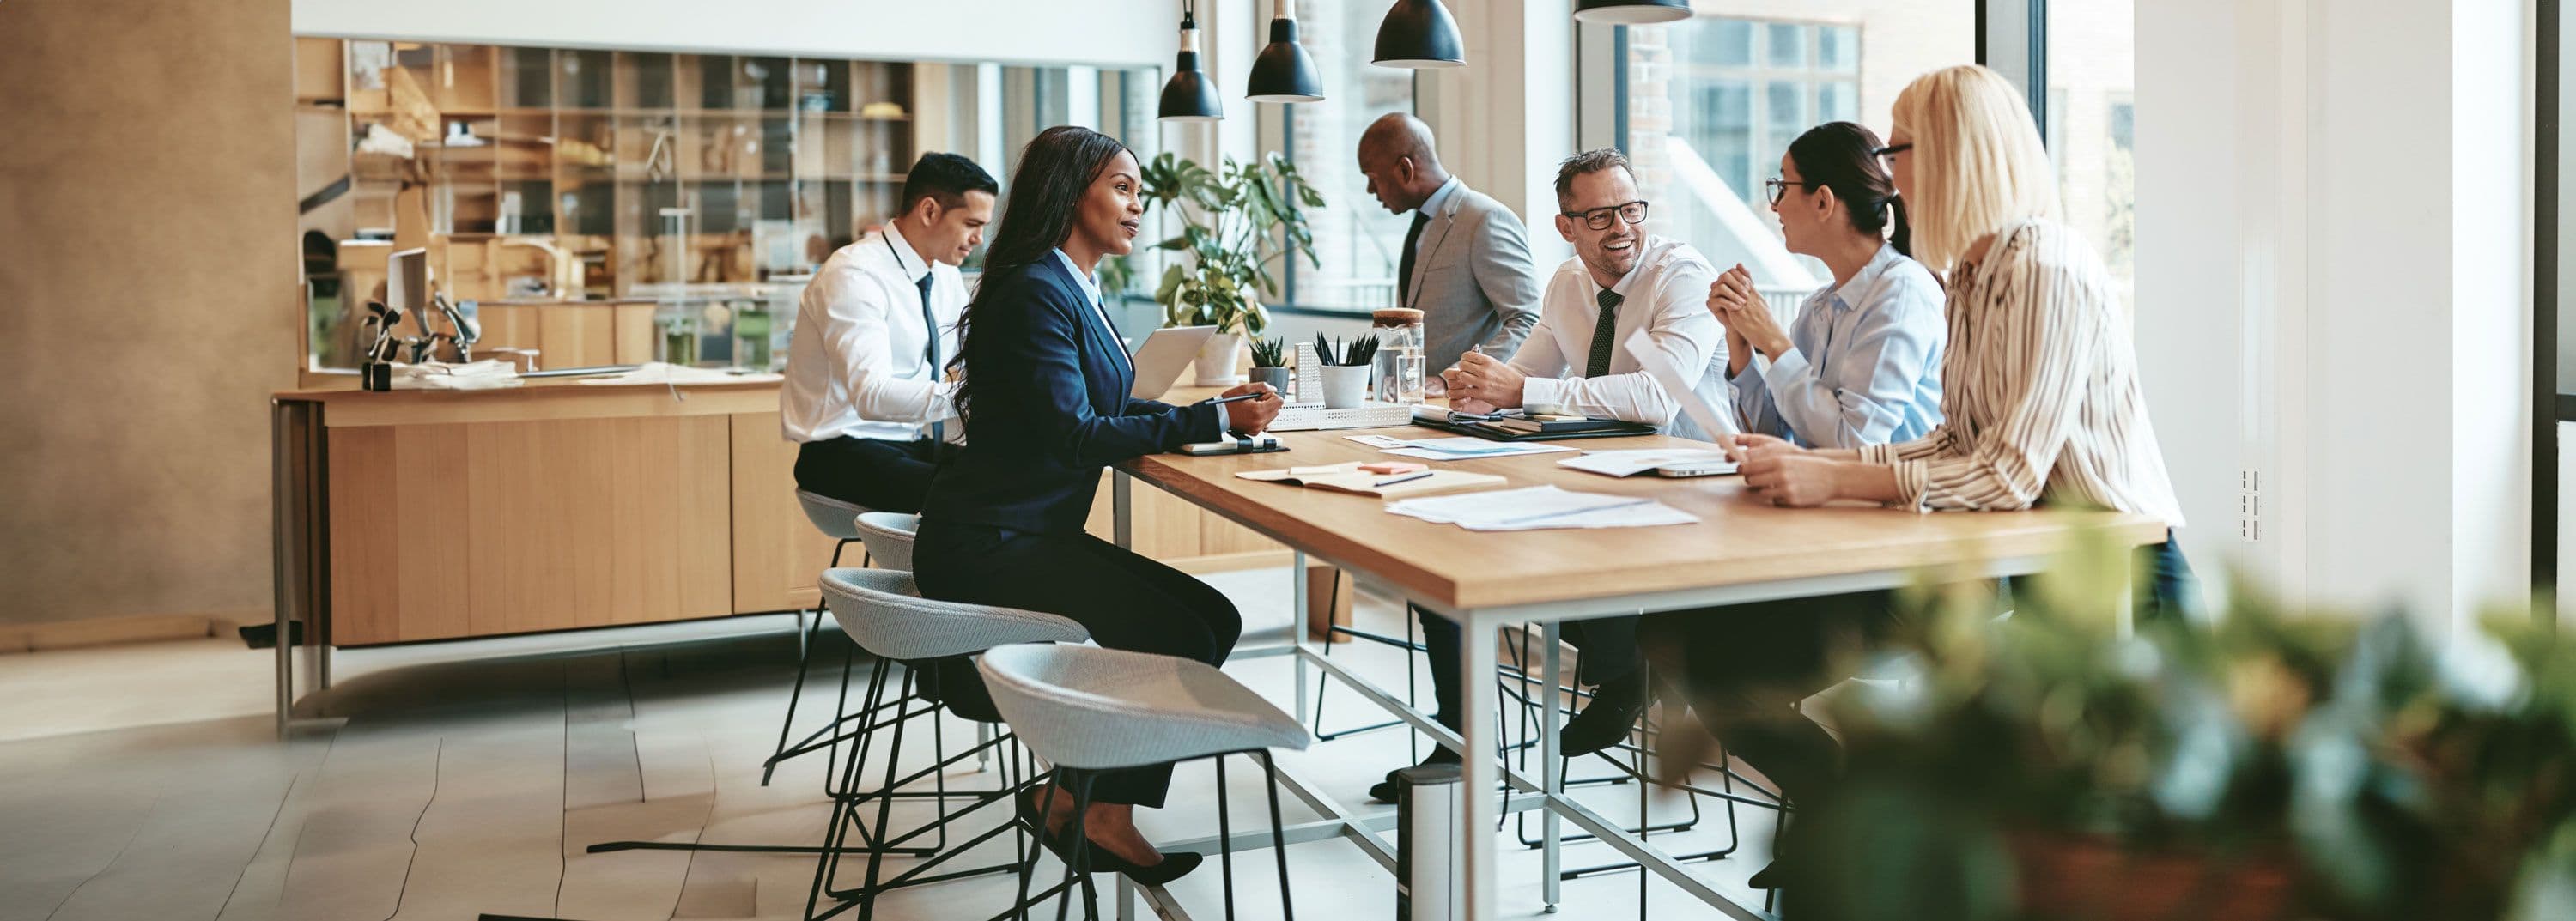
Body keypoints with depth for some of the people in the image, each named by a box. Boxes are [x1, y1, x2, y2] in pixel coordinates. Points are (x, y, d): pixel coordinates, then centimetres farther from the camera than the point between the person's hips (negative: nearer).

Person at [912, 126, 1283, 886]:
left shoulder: (1073, 288, 14)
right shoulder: (1036, 292, -16)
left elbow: (1102, 411, 14)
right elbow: (1073, 436, -24)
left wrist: (1212, 408, -1)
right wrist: (1212, 420, -21)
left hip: (1033, 535, 10)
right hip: (986, 546, -10)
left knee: (1214, 620, -1)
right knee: (1178, 638, -19)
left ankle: (1076, 798, 5)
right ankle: (1087, 809, -1)